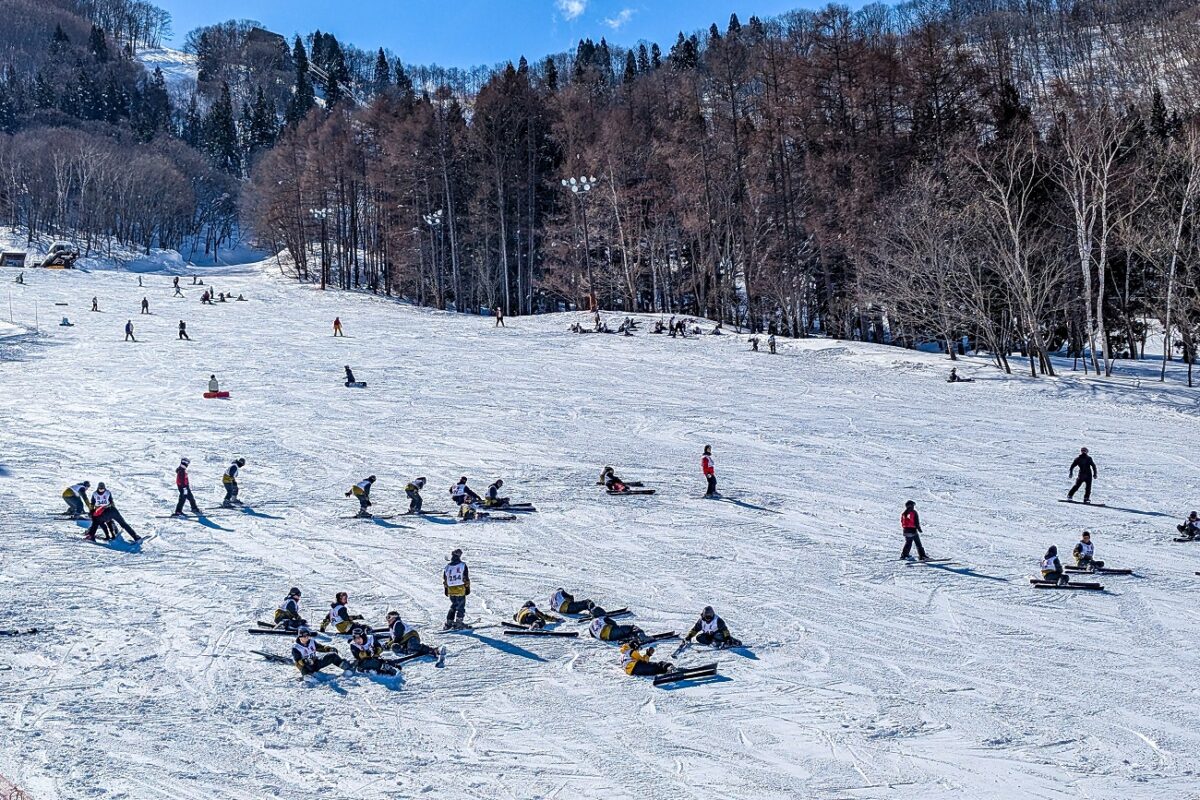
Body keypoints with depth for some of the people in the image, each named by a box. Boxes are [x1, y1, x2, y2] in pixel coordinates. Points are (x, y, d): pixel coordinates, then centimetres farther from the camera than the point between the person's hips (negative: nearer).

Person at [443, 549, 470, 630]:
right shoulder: (463, 565, -6)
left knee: (454, 606, 18)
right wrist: (468, 588, 2)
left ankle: (449, 623, 15)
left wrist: (445, 590, 24)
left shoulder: (447, 566, 6)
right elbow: (466, 578, -6)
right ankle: (458, 622, -5)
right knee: (461, 606, 3)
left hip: (451, 590, 5)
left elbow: (445, 580, 13)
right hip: (460, 589, -4)